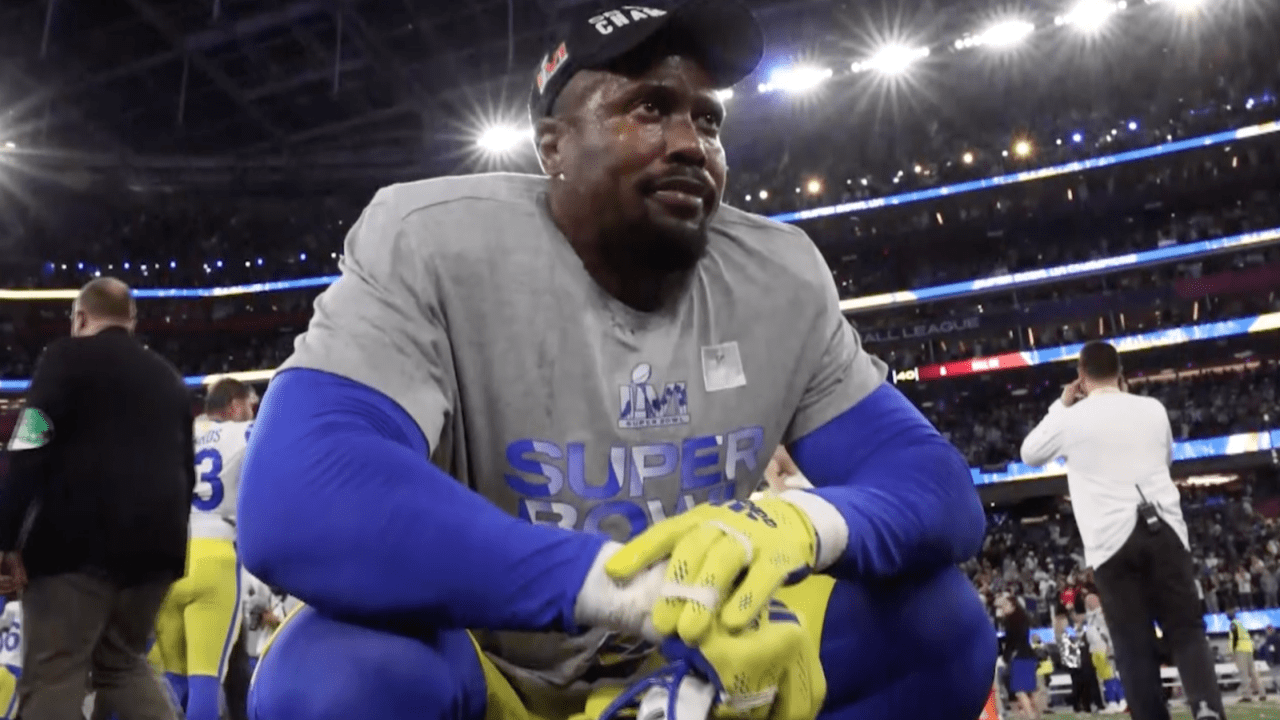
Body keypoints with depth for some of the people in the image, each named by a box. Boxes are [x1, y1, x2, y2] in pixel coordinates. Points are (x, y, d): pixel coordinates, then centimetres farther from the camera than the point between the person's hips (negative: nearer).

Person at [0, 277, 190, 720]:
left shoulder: (67, 357, 3)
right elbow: (187, 471, 23)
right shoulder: (169, 377, 20)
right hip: (154, 544, 6)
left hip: (81, 541, -6)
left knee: (52, 677, -3)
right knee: (123, 662, 19)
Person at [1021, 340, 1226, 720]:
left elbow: (1029, 454, 19)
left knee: (1134, 645, 3)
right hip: (1164, 528, 2)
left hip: (1111, 539, -2)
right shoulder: (1152, 408, 9)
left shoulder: (1070, 419, 0)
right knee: (1187, 630, 7)